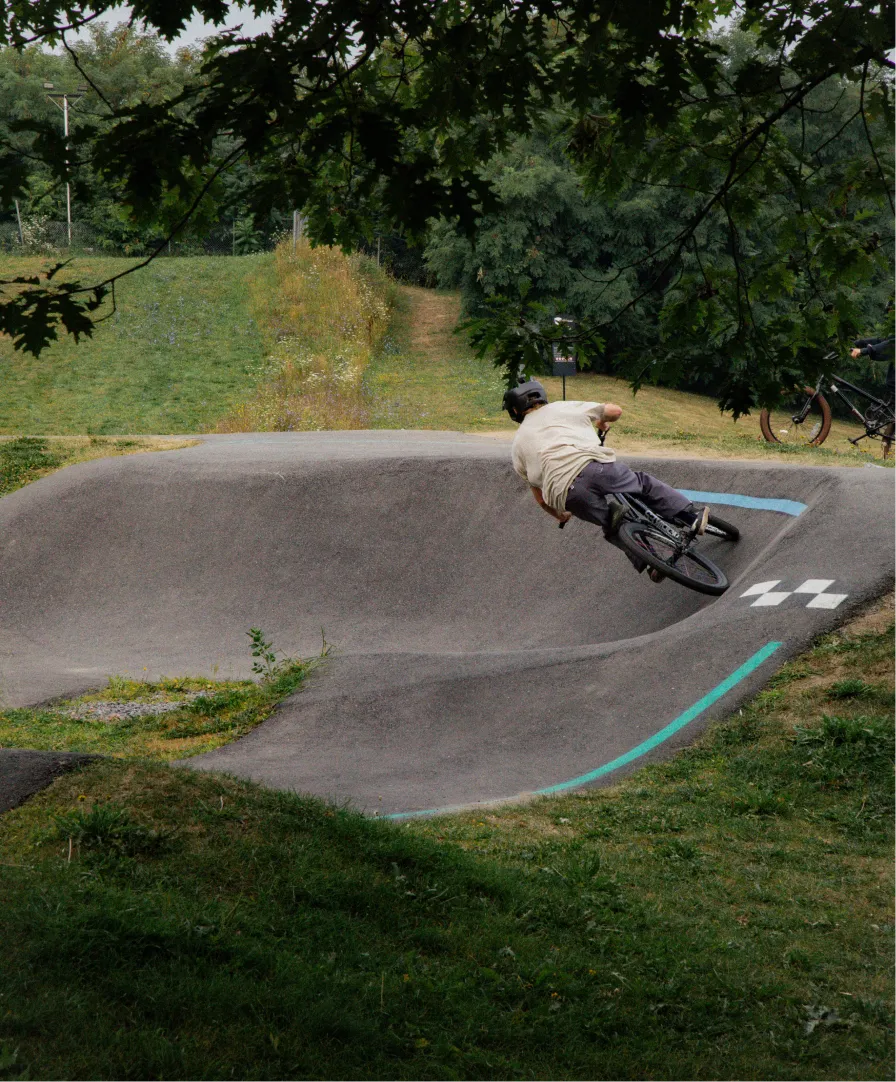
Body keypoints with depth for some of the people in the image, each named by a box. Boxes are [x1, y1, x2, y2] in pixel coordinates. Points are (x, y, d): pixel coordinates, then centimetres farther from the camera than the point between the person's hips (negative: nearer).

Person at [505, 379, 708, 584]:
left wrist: (560, 516, 49)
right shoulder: (563, 408, 26)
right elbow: (615, 410, 33)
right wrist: (602, 423, 56)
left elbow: (541, 498, 31)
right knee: (643, 483, 23)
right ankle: (692, 516, 9)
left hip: (567, 492, 0)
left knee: (612, 525, 21)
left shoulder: (518, 446, 28)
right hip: (596, 465, 0)